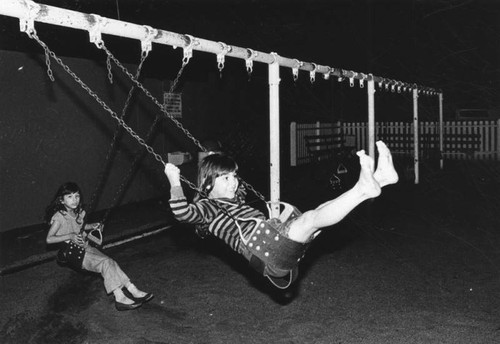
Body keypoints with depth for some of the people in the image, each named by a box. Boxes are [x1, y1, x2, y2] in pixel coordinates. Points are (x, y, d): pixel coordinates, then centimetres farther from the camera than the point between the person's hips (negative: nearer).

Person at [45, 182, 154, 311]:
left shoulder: (78, 213, 10)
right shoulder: (59, 217, -12)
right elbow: (49, 239, -15)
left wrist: (92, 226, 11)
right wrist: (70, 236, -25)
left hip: (85, 247, 7)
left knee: (110, 262, -14)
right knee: (105, 263, -24)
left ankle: (132, 291, -20)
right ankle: (120, 298, -27)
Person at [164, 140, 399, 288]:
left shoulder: (235, 200, 31)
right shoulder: (206, 207, 6)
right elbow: (182, 212, -15)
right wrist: (174, 182, -8)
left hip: (275, 237, 9)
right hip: (259, 245, -9)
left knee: (319, 211, -9)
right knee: (310, 219, -29)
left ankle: (379, 177, -21)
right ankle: (363, 189, -46)